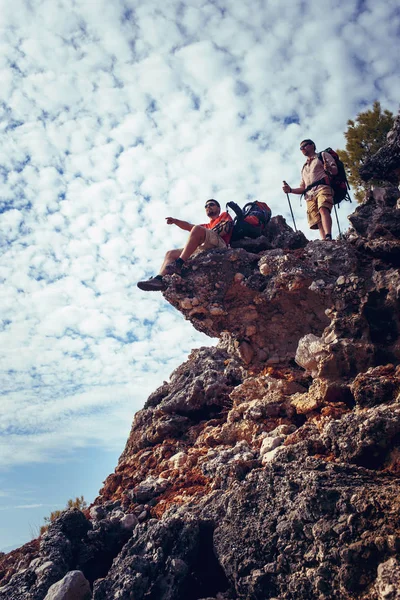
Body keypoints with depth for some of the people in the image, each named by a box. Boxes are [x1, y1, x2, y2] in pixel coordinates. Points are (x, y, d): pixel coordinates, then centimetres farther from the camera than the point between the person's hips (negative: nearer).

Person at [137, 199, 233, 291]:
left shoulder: (225, 216, 27)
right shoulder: (206, 227, 40)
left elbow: (226, 227, 3)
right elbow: (189, 226, 22)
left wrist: (207, 236, -7)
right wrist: (175, 221, 4)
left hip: (219, 245, -7)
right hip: (202, 250, 7)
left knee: (197, 229, -31)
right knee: (171, 253, -2)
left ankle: (179, 264, -41)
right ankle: (160, 279, -28)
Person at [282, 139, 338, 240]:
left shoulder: (323, 155, 23)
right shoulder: (304, 167, 38)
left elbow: (335, 171, 8)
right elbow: (302, 188, 32)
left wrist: (329, 168, -16)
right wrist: (290, 190, 13)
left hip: (322, 187, -4)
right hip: (309, 194, 5)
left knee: (323, 209, -34)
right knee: (318, 221, -17)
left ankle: (328, 238, -53)